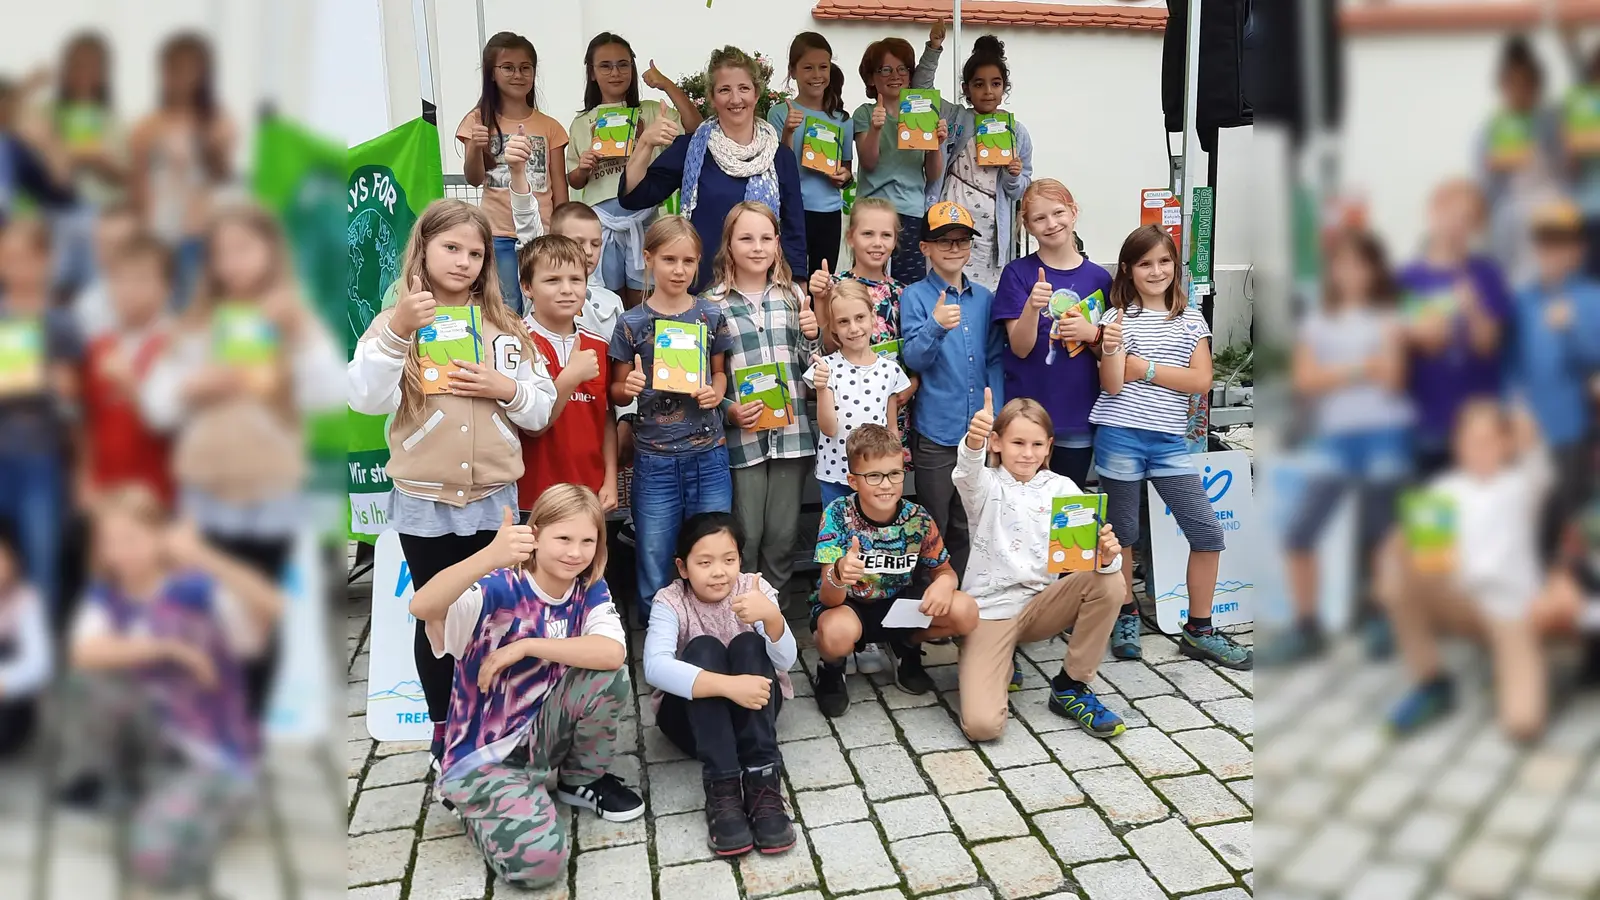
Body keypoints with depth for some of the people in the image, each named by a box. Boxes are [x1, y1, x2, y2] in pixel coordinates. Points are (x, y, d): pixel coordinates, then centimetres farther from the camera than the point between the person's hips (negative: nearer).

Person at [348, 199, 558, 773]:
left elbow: (542, 410, 6)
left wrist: (506, 388, -13)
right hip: (423, 501, -1)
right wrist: (398, 333, -26)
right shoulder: (396, 323, -2)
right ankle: (442, 726, 26)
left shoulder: (505, 327, 5)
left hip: (493, 499, 2)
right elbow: (366, 400, -16)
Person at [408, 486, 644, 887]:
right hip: (485, 755, -4)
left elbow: (613, 653, -25)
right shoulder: (500, 589, -21)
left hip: (540, 734, 4)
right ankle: (476, 800, 8)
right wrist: (490, 557, -58)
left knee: (608, 674, -23)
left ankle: (583, 780, 4)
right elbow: (422, 607, -42)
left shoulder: (590, 590, -6)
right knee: (538, 860, -25)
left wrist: (526, 647, -27)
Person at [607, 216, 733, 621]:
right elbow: (616, 391, 6)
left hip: (709, 457, 2)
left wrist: (716, 391, -5)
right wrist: (628, 388, -17)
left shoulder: (712, 316, 3)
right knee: (654, 578, 7)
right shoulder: (632, 323, -2)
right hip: (655, 461, -1)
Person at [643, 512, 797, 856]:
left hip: (751, 707, 2)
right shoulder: (670, 601, -17)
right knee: (703, 649, -30)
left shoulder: (754, 589, -12)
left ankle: (763, 782, -33)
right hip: (691, 713, -2)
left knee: (748, 644, -27)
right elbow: (655, 667, -36)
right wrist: (727, 685, -48)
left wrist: (772, 616, -47)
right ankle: (722, 789, -38)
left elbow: (785, 661, -25)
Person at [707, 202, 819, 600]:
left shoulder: (794, 296, 10)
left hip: (791, 431, 3)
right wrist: (729, 410, -15)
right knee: (746, 536, 2)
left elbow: (810, 365, 15)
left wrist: (812, 336, -4)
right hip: (741, 434, -2)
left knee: (783, 535, 8)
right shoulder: (713, 304, 1)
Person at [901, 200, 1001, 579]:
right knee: (934, 528, 5)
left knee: (968, 528, 14)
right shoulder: (914, 297, -3)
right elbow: (914, 359, -13)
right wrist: (936, 326, -32)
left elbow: (994, 360, 13)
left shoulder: (984, 298, 8)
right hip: (935, 431, -4)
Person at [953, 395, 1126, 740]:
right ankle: (1000, 667, 15)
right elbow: (968, 474, -29)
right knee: (982, 724, -23)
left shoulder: (1061, 488, 5)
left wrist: (1106, 556, -31)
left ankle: (1070, 687, -5)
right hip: (990, 608, -3)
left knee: (1109, 583, -24)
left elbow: (1089, 544, -6)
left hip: (1040, 604, 4)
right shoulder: (987, 486, -3)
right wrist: (974, 442, -53)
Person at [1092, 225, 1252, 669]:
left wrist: (1144, 368, -9)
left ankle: (1199, 631, 12)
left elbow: (1201, 380, -2)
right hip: (1120, 436, -2)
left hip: (1169, 441, 3)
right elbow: (1112, 386, -6)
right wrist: (1110, 347, -24)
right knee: (1122, 532, 8)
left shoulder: (1191, 320, 9)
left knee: (1207, 532, -1)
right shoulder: (1118, 317, 1)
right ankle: (1126, 615, 28)